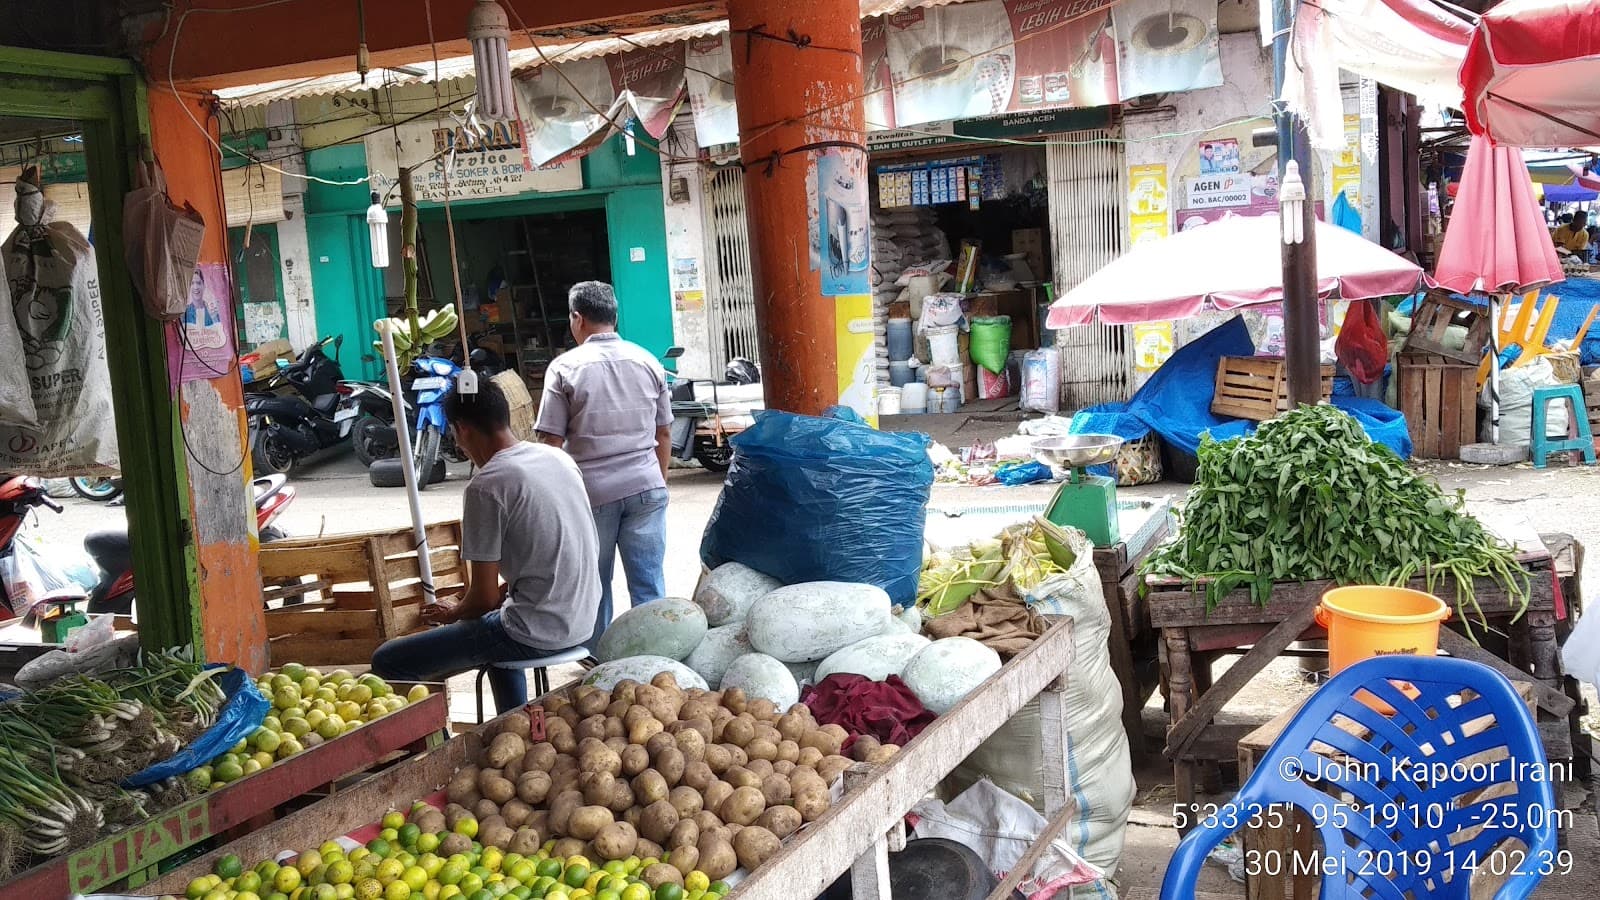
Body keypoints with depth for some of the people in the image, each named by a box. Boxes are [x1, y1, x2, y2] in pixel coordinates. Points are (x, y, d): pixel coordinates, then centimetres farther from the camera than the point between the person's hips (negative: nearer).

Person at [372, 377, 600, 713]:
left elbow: (483, 598, -13)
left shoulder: (486, 486, -17)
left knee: (388, 663, -1)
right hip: (582, 621, 8)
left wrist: (452, 614, 8)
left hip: (538, 634, -8)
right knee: (498, 620, 41)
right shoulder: (559, 458, 6)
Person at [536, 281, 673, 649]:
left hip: (592, 491, -2)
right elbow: (664, 434, 11)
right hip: (646, 487, 2)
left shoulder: (565, 367, -4)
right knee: (649, 584, 5)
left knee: (595, 584, 12)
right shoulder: (648, 362, 7)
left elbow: (552, 442, -5)